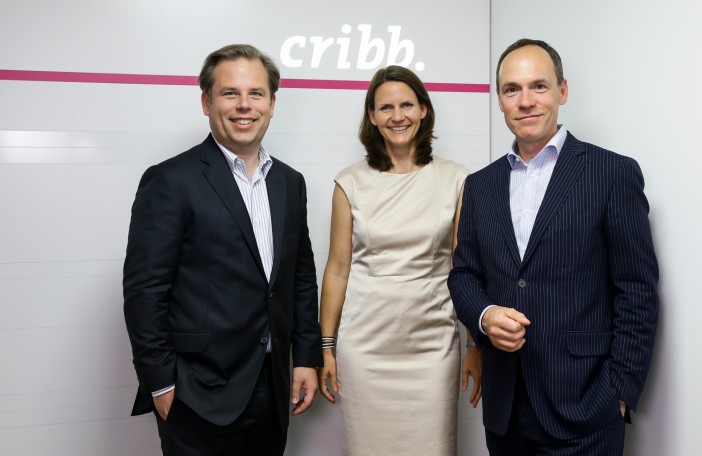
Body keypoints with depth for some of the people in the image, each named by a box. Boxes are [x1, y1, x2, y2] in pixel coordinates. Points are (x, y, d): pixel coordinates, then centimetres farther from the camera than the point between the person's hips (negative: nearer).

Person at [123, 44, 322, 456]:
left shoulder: (290, 182, 8)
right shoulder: (170, 181, -10)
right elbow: (144, 290, -12)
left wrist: (308, 357, 8)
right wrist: (161, 384, -12)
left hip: (272, 390, 6)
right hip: (200, 395, -5)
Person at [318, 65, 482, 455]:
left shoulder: (455, 180, 0)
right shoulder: (351, 183, 1)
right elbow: (338, 268, 4)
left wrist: (478, 347, 0)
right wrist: (326, 347, 4)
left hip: (432, 346, 0)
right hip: (365, 346, 1)